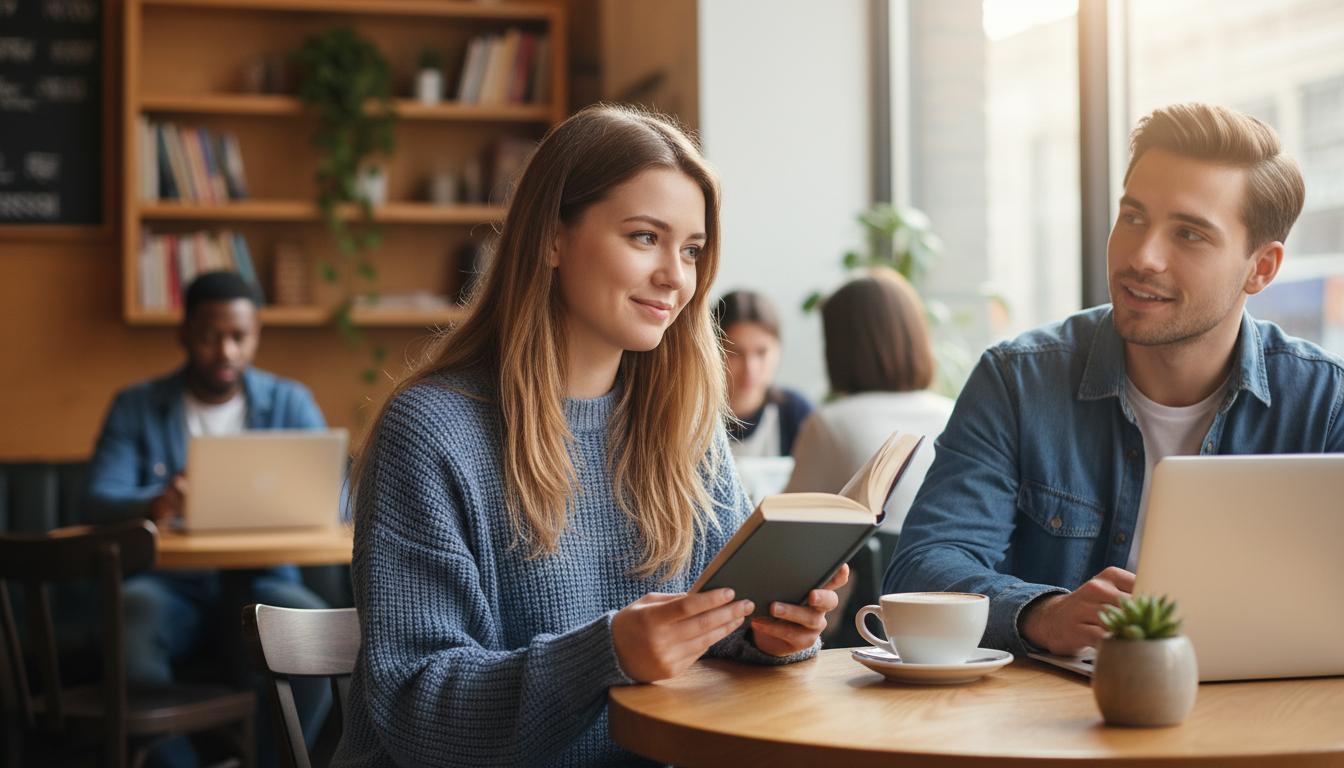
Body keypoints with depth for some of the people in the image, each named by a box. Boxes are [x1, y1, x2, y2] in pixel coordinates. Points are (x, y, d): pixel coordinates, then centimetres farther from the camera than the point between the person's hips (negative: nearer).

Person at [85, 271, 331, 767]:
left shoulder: (289, 403, 6)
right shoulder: (136, 407, 5)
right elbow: (100, 502, -8)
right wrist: (152, 505, -32)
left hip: (260, 582, 0)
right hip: (170, 583, 0)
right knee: (132, 610, -35)